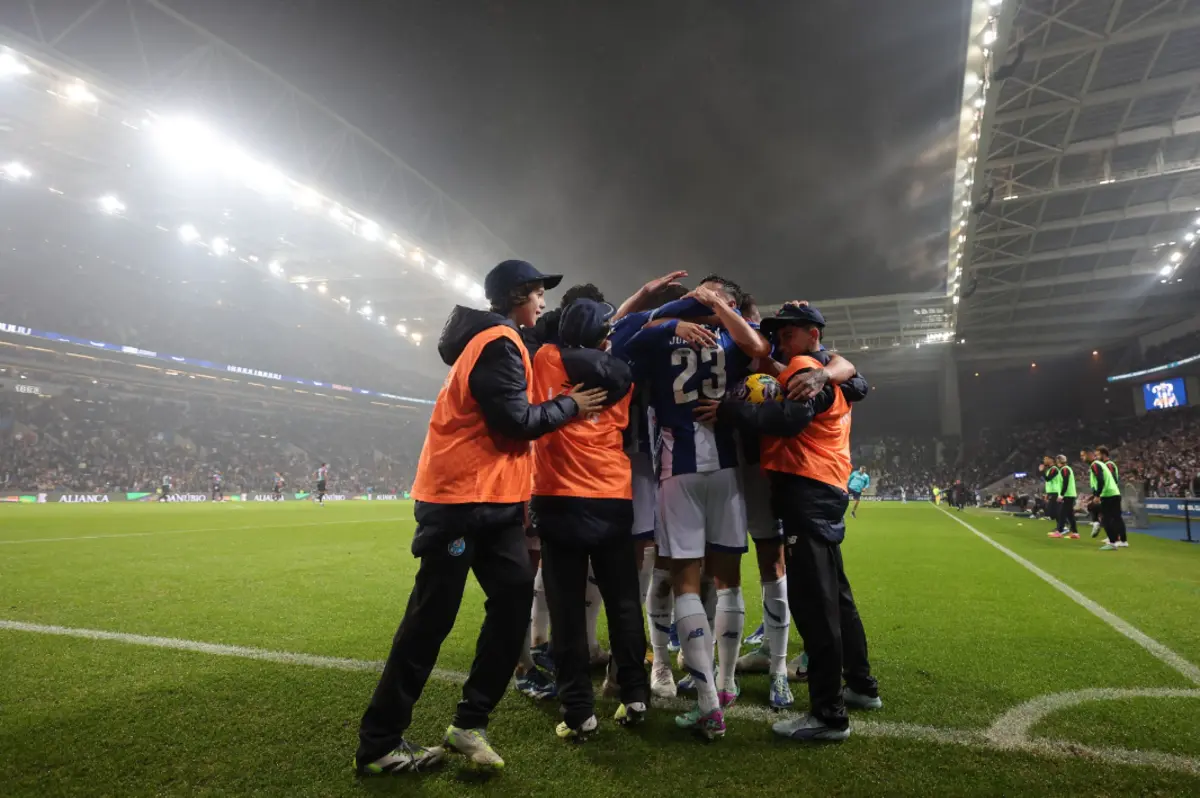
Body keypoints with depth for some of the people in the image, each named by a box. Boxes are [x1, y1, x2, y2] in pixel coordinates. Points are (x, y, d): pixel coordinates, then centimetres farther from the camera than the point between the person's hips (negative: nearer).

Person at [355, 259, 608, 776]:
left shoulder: (498, 340, 20)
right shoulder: (498, 342, -12)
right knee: (431, 620, -2)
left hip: (493, 500, 10)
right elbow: (515, 420, -18)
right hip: (460, 497, -10)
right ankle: (378, 744, 13)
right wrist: (570, 406, -5)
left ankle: (469, 724, 14)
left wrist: (560, 404, 9)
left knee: (515, 601, 4)